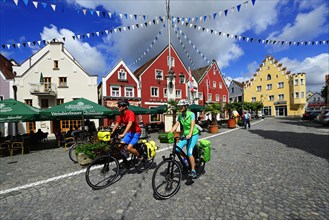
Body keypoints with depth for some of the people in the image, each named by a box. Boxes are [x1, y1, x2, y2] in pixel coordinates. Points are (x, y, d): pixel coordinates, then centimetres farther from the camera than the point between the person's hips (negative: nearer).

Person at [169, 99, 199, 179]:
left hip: (193, 135, -5)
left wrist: (190, 134, -43)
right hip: (185, 135, 5)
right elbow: (176, 125, -7)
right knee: (177, 149, -11)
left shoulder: (191, 114, -15)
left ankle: (193, 171, 1)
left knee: (189, 152, -17)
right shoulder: (180, 115, -1)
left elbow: (192, 125, -27)